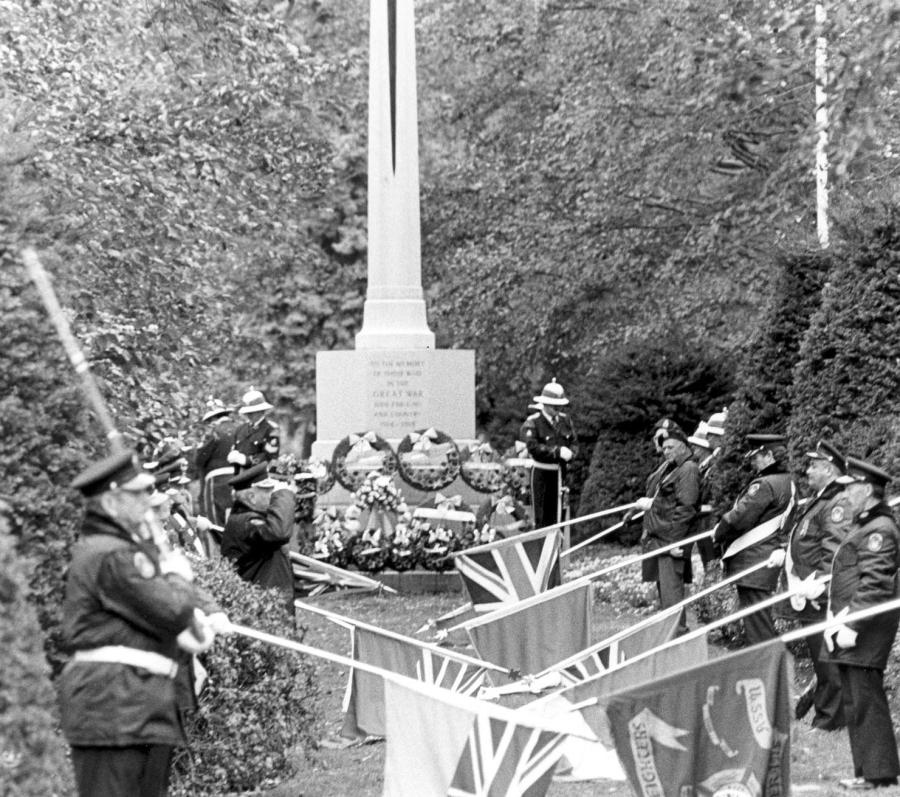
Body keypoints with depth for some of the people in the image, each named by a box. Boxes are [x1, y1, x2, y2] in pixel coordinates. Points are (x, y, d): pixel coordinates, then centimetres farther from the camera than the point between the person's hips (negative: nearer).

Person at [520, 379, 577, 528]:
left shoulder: (565, 420, 7)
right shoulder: (533, 422, -11)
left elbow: (572, 442, 13)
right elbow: (533, 447, -22)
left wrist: (568, 454, -11)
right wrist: (557, 451, -25)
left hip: (559, 471, 5)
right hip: (541, 470, -5)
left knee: (555, 511, 11)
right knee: (540, 512, -1)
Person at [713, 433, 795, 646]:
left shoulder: (764, 485, -18)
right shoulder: (787, 482, 12)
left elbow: (739, 517, -21)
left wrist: (718, 534, -5)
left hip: (752, 560, -10)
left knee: (755, 620, -5)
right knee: (763, 618, 17)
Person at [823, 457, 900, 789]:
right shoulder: (863, 525, 17)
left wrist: (851, 627, -24)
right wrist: (840, 619, 21)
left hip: (866, 626, -10)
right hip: (850, 622, 10)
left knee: (866, 700, -7)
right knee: (854, 701, 13)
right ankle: (866, 770, 18)